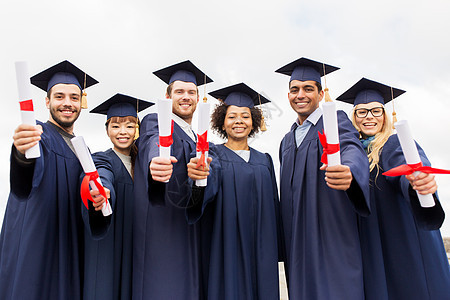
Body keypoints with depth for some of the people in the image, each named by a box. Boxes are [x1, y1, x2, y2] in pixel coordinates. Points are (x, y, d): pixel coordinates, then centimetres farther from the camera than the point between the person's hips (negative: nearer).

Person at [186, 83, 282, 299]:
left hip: (259, 252, 4)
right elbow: (207, 188, -21)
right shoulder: (213, 156, -1)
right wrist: (196, 176, -44)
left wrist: (273, 252, 10)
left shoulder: (264, 160, 11)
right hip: (226, 249, -3)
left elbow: (273, 208, 13)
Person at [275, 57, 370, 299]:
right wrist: (288, 246, 11)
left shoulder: (335, 121, -2)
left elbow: (352, 150, -24)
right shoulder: (287, 141, 15)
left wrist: (349, 173, -48)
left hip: (333, 239, -5)